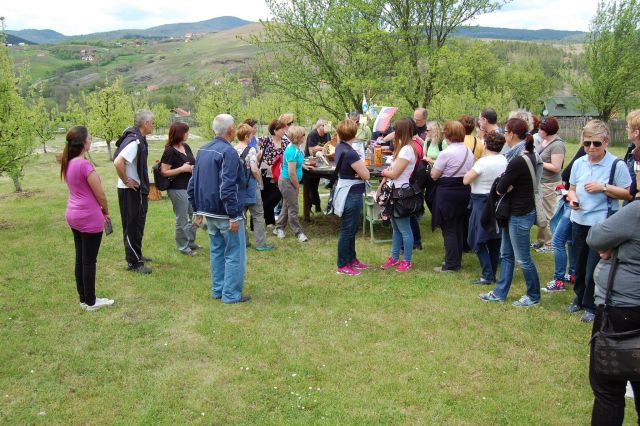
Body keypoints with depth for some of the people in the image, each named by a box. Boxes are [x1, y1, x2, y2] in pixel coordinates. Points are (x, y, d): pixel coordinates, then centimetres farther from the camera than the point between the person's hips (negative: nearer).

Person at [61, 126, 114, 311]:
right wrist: (106, 212, 4)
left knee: (80, 259, 15)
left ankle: (84, 298, 25)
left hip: (73, 215, 8)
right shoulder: (85, 165, -20)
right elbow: (100, 195, -15)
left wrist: (99, 211, 14)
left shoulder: (68, 164, 5)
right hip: (89, 218, -8)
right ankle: (90, 302, 13)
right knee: (89, 261, 2)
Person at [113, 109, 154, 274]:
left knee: (137, 224, 20)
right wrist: (126, 181, -21)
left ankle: (137, 255, 34)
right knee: (132, 226, -1)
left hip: (138, 189, 10)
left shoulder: (139, 139, 8)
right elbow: (118, 162, -34)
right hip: (130, 191, -10)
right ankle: (133, 263, 8)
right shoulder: (134, 142, -23)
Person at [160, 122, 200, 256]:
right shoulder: (170, 151, -14)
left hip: (190, 187, 8)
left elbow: (193, 163, 23)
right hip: (177, 189, -8)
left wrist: (194, 167, 0)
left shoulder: (186, 147, 9)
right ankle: (183, 247, 18)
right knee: (182, 219, 3)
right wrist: (182, 169, -20)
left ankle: (191, 242, 33)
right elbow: (164, 172, -18)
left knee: (195, 216, 17)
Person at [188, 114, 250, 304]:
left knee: (217, 251, 18)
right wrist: (234, 216, -21)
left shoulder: (203, 151, 10)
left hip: (209, 212, 9)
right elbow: (227, 188, -24)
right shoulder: (228, 152, -18)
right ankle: (231, 295, 5)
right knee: (235, 254, 1)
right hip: (225, 214, -9)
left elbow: (193, 184, 14)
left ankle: (218, 290, 25)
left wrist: (198, 209, 20)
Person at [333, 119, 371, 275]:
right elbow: (366, 175, -19)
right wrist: (361, 164, 0)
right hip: (351, 194, -10)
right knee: (347, 230, 0)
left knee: (352, 229, 20)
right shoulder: (350, 153, -24)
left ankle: (352, 259, 33)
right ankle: (342, 265, 10)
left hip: (346, 191, 10)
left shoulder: (340, 147, 4)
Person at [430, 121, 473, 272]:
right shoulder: (469, 152, 6)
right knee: (459, 227, 15)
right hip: (464, 191, 7)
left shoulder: (446, 153, -17)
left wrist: (434, 165, 5)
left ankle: (451, 264, 3)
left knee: (449, 229, 0)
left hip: (447, 193, -7)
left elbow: (434, 175, -13)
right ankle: (457, 260, 25)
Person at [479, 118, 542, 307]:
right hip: (514, 213, 10)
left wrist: (507, 186, -2)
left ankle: (533, 296, 21)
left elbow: (500, 188, -19)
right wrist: (510, 186, -12)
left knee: (523, 259, 5)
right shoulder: (529, 155, 6)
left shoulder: (517, 161, -25)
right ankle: (500, 293, 28)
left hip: (520, 215, -10)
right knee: (506, 254, 17)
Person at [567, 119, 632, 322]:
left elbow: (628, 193, -10)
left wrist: (603, 187, -21)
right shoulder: (579, 163, 4)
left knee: (594, 267, 0)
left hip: (602, 223, -5)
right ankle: (580, 298, 37)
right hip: (579, 221, 5)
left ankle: (591, 306, 19)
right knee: (579, 264, 17)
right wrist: (572, 198, -7)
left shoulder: (617, 165, -11)